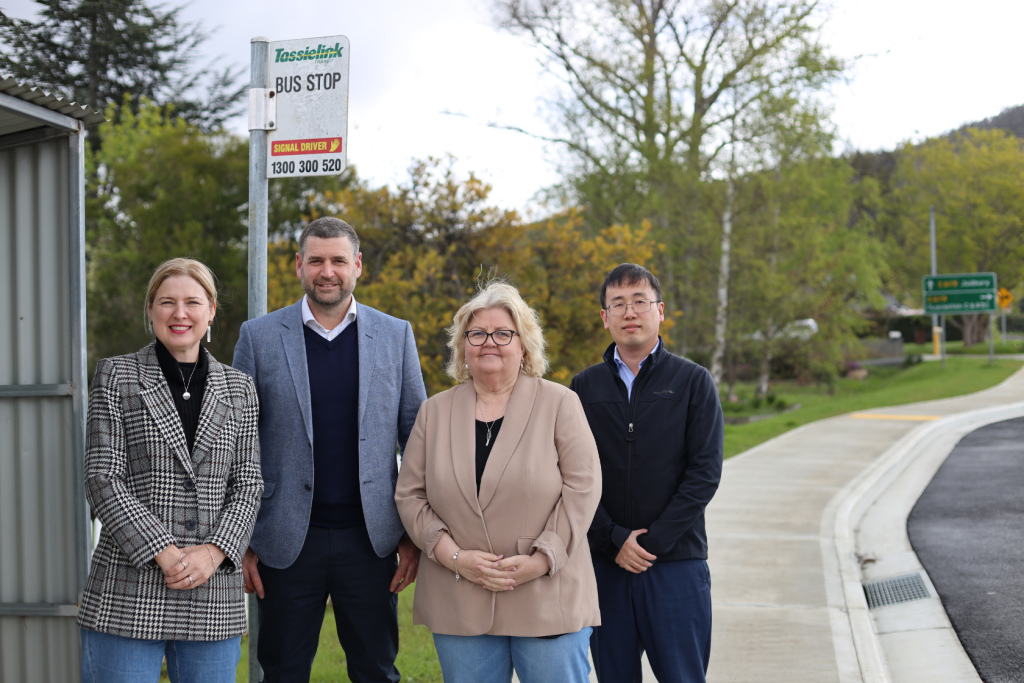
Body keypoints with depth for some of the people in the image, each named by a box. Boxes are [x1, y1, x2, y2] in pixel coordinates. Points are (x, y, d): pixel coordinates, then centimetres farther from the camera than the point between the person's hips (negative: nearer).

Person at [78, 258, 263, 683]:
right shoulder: (116, 377, 3)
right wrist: (165, 553, -13)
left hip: (213, 595, 3)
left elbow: (247, 485, 7)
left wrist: (212, 552, -10)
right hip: (128, 592, -2)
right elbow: (102, 479, -4)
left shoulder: (238, 389, 11)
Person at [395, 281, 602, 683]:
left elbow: (582, 487, -5)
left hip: (549, 599, -2)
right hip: (459, 604, 3)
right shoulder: (434, 413, 10)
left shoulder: (560, 404, 1)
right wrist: (454, 557, -8)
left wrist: (540, 560, -13)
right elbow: (410, 495, 6)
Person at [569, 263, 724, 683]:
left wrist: (653, 542, -12)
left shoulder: (693, 382, 3)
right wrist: (615, 540, -11)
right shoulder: (584, 388, 8)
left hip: (677, 565, -2)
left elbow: (705, 472, -5)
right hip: (605, 566, 2)